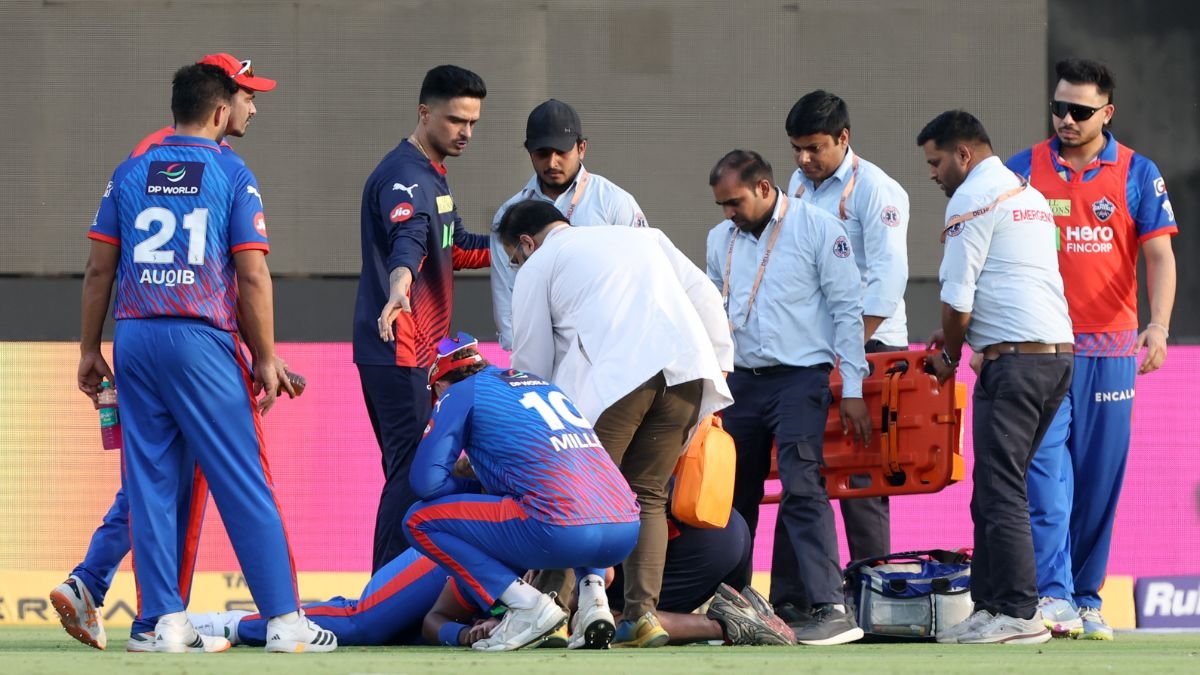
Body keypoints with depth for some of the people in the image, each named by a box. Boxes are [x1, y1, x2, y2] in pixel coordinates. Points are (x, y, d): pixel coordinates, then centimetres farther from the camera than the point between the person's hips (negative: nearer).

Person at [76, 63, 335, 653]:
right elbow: (252, 277, -5)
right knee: (244, 486, -1)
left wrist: (90, 349, 15)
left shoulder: (130, 174, 9)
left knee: (149, 484, 6)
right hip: (202, 341, -4)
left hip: (134, 339, 4)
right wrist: (266, 360, 0)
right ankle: (284, 621, -2)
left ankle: (168, 622, 2)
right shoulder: (233, 175, 0)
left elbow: (99, 271, 8)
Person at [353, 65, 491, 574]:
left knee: (411, 472, 14)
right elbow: (407, 240, -36)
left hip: (418, 354, 11)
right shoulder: (405, 175, -16)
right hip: (398, 351, -11)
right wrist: (398, 288, -55)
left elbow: (454, 246, 30)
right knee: (410, 474, -13)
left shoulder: (432, 175, 17)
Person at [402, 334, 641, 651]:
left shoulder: (460, 393, 11)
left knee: (420, 520, 8)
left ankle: (528, 605, -4)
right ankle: (592, 593, 15)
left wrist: (474, 485, 24)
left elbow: (425, 481, 4)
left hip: (559, 533, -7)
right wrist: (479, 469, 41)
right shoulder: (540, 383, 30)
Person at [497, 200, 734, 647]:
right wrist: (720, 362, 23)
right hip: (688, 368, 5)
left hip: (613, 375, -5)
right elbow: (705, 296, 23)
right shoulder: (643, 238, 33)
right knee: (647, 496, 11)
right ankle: (642, 614, -1)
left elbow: (532, 366, 17)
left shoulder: (538, 266, 19)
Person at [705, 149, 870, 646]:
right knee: (733, 496, 8)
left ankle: (830, 609, -22)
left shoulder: (818, 230, -5)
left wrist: (852, 389, -9)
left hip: (800, 377, -6)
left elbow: (847, 310, -5)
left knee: (802, 488, -18)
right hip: (741, 380, 6)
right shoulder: (721, 239, 12)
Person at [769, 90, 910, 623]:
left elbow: (888, 278, -14)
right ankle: (789, 599, 5)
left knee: (859, 478, -6)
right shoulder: (799, 186, 15)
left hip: (867, 344, -7)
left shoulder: (873, 189, -8)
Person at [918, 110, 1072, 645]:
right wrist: (958, 336, 28)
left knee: (999, 492, -8)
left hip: (1015, 360, -9)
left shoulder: (972, 199, -7)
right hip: (1058, 353, 9)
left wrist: (950, 356, 6)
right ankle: (990, 605, 12)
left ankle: (1018, 615, -11)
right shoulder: (1030, 195, 22)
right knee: (997, 488, 13)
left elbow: (957, 296, -9)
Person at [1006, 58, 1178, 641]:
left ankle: (1087, 601, 13)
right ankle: (1052, 595, -17)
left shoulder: (1137, 174, 5)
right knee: (1045, 469, -12)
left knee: (1100, 479, 5)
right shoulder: (1023, 170, 5)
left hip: (1110, 350, 1)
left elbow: (1159, 254, 0)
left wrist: (1158, 324, -16)